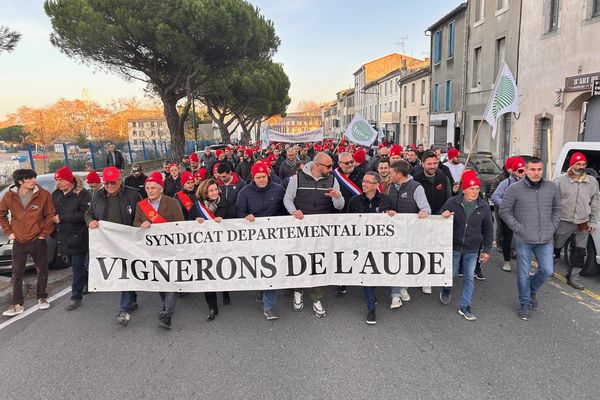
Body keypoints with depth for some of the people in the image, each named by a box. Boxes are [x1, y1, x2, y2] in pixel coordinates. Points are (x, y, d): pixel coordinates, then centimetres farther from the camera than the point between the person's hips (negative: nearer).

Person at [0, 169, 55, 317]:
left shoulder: (43, 195, -10)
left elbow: (50, 215, -4)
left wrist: (45, 233, -6)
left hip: (38, 240, -1)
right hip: (19, 242, 1)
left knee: (42, 271, 10)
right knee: (17, 274, 5)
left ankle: (42, 297, 29)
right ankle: (17, 304, 15)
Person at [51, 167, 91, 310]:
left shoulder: (83, 194, -10)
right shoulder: (56, 195, 9)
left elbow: (85, 214, -21)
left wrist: (62, 217, -18)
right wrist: (53, 232, 5)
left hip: (78, 238, -7)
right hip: (63, 237, 7)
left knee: (78, 266, -2)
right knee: (73, 264, 15)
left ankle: (76, 297, 5)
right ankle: (89, 282, 36)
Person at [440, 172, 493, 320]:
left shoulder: (483, 206, -3)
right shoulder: (452, 203, -9)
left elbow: (488, 229, 5)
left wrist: (486, 249, 4)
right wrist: (443, 216, -20)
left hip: (472, 250, 1)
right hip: (454, 247, -1)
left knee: (469, 278, 6)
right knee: (451, 273, 10)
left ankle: (465, 307, 18)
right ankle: (446, 290, 43)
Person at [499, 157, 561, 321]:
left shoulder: (552, 187, 3)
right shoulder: (515, 189, -9)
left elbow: (557, 209, 15)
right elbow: (504, 211, -4)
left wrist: (552, 227, 4)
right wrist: (518, 228, -10)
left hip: (545, 240, 3)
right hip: (523, 240, -3)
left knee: (547, 271, 9)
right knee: (524, 274, 6)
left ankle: (532, 290, 39)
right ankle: (524, 304, 24)